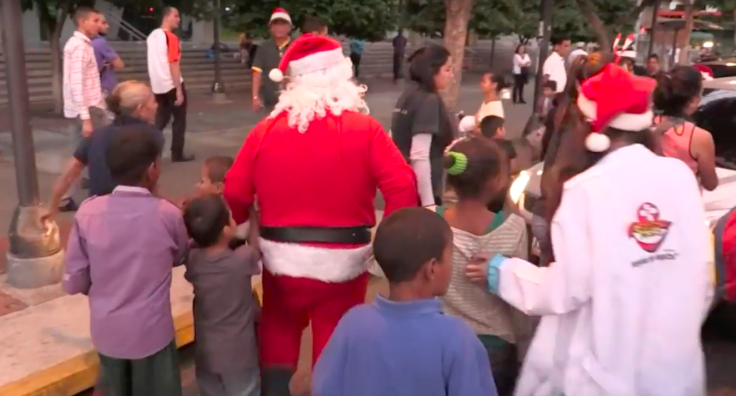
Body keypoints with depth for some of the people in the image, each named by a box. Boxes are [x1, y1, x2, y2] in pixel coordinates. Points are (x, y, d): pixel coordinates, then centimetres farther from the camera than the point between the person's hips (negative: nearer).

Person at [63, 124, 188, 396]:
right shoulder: (167, 215, -16)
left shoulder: (88, 213, -12)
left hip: (106, 332, 3)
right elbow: (181, 257, 5)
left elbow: (73, 283, -6)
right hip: (151, 333, -3)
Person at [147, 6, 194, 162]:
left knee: (161, 119, 15)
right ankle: (177, 154, 10)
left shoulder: (152, 36, 12)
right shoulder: (171, 37, -14)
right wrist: (179, 90, -18)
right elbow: (173, 65, -19)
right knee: (179, 119, 5)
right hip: (172, 85, -7)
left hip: (158, 85, 7)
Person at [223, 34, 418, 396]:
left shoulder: (265, 131, -4)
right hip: (344, 260, -1)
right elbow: (403, 187, -15)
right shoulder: (364, 129, -9)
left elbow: (234, 195, -1)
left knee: (279, 333, 25)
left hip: (282, 256, 1)